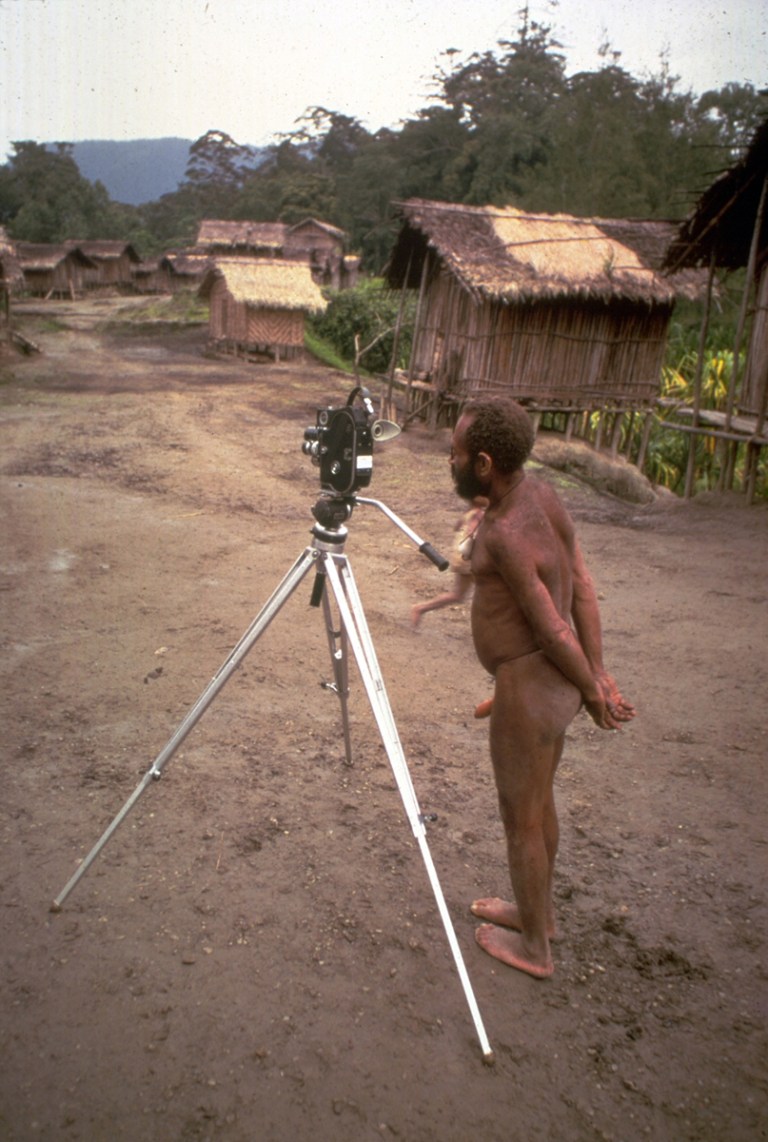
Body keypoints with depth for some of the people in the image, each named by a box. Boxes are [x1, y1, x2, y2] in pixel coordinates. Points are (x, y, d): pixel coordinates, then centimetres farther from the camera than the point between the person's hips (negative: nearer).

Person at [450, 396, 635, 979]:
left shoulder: (506, 534, -27)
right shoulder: (541, 494, 1)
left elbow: (553, 630, -21)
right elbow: (583, 587, 2)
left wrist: (591, 692, -6)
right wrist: (599, 673, 2)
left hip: (529, 687, -9)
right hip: (556, 680, 9)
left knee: (522, 818, 10)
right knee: (539, 801, 25)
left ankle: (534, 947, 31)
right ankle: (539, 911, 46)